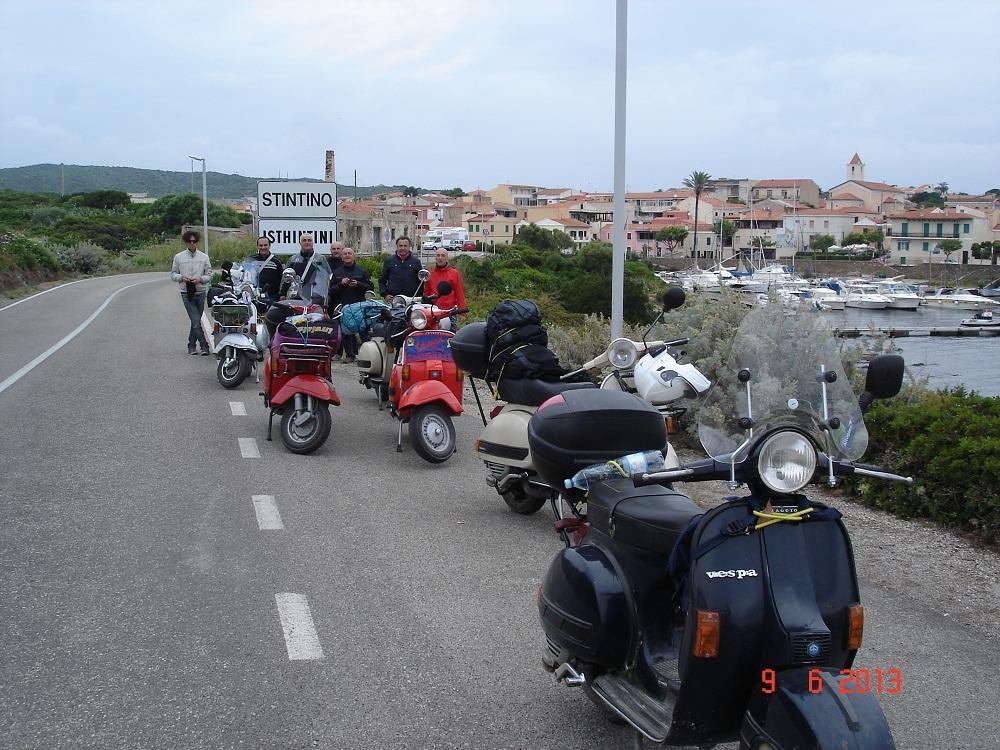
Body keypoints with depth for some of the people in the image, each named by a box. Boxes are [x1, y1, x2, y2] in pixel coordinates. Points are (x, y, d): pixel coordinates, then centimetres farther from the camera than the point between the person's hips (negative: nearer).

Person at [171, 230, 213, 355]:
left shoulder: (204, 257, 6)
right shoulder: (179, 257, 4)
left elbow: (209, 275, 6)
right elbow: (173, 274, 9)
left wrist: (200, 279, -14)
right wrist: (181, 277, -11)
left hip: (200, 293, 2)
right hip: (186, 293, -2)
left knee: (196, 321, 9)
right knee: (196, 321, -13)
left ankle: (191, 345, 23)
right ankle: (204, 345, -10)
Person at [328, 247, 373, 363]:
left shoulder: (362, 272, 12)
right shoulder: (337, 273, 14)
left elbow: (369, 287, 6)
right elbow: (331, 291, 7)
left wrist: (358, 284, -10)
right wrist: (341, 284, -9)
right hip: (342, 305, 1)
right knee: (345, 331, -5)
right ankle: (350, 354, 0)